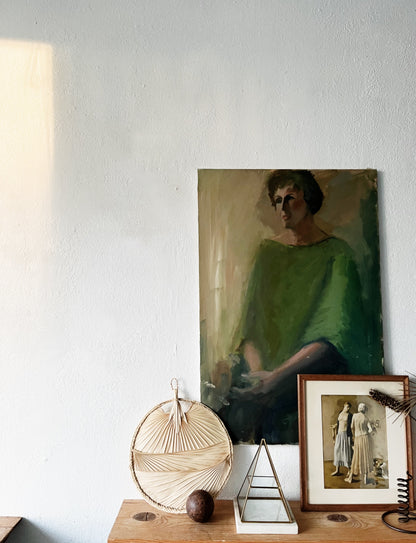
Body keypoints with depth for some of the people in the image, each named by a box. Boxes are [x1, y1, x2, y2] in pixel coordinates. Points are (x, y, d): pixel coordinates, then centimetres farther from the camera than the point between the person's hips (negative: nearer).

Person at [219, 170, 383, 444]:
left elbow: (336, 332, -12)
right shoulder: (267, 251, 14)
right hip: (266, 363, 3)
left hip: (315, 365, -3)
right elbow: (250, 320, 4)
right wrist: (258, 370, -16)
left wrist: (276, 377, -25)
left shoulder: (337, 252, 2)